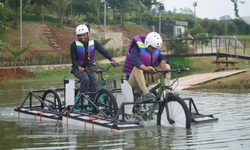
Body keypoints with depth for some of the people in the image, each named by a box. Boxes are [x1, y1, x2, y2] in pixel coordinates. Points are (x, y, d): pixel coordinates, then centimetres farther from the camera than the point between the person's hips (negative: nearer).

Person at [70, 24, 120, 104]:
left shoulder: (93, 42, -4)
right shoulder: (74, 44, -10)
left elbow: (103, 51, -13)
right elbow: (73, 59, -10)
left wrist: (113, 59, -28)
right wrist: (79, 67, -29)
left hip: (89, 67, 3)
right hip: (78, 68, -3)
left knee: (94, 82, -18)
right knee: (85, 79, -30)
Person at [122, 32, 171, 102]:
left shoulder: (156, 50, 4)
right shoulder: (136, 49, -17)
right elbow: (135, 61, -36)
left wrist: (163, 61, -33)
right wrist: (146, 68, -56)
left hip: (147, 78, 5)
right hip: (135, 80, -5)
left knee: (167, 66, -11)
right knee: (137, 68, -39)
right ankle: (146, 93, -48)